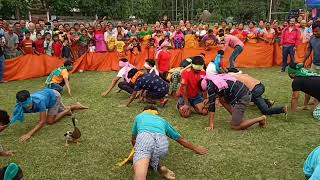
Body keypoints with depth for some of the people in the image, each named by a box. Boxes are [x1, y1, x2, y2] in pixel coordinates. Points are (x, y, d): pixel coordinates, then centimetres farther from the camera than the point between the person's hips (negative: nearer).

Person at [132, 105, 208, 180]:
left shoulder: (140, 116, 39)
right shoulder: (162, 120, 40)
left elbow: (133, 140, 43)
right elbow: (181, 140, 43)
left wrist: (137, 148, 62)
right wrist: (196, 149, 57)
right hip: (162, 142, 3)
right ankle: (159, 167, 1)